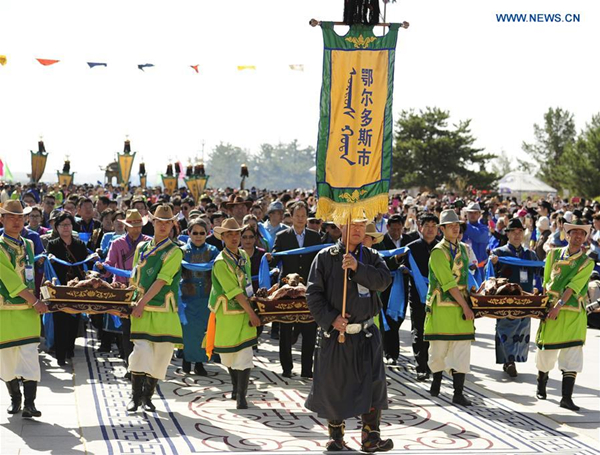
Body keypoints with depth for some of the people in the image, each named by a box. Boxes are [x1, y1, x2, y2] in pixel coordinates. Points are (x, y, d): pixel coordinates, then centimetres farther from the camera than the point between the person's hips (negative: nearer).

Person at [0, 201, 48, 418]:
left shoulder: (28, 245, 13)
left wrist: (34, 300, 11)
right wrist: (35, 302, -13)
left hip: (28, 310, 3)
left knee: (30, 355, -7)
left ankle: (29, 404, -8)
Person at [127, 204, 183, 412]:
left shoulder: (174, 251, -3)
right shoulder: (141, 247, 10)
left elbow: (161, 281, -11)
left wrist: (143, 301, -17)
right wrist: (136, 301, 3)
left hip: (165, 311, -1)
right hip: (143, 309, 1)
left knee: (161, 355, 3)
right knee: (142, 350, -10)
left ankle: (147, 396, 17)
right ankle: (135, 396, 1)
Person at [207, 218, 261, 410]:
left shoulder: (244, 255, 4)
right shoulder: (221, 262, -17)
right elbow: (235, 292, -19)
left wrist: (251, 311, 11)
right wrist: (252, 314, -17)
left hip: (245, 311, 4)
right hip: (227, 314, -4)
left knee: (244, 354, -4)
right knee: (229, 355, 10)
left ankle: (241, 396, -1)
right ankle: (236, 387, 33)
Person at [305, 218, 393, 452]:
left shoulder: (371, 257, 7)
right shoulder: (325, 257, 0)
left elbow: (383, 280, -12)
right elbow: (313, 294, -3)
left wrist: (357, 267, -24)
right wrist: (331, 319, -14)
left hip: (366, 334, 1)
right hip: (333, 334, -1)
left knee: (374, 382, -7)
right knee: (333, 385, 6)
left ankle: (371, 437, 1)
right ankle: (336, 437, 22)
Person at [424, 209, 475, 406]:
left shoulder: (463, 249, 11)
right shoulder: (438, 252, -11)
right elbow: (449, 284, -16)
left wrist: (468, 297, 8)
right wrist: (465, 307, -16)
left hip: (461, 306, 5)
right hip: (441, 307, -5)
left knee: (462, 349, -2)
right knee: (439, 347, 6)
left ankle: (458, 393, -1)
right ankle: (436, 382, 29)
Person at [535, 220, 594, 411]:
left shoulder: (587, 262, 2)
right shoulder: (554, 255, 8)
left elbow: (573, 286, -9)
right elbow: (546, 282, 8)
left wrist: (559, 305, -19)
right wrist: (547, 303, -3)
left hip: (574, 313, -1)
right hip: (551, 309, 1)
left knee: (573, 355, -7)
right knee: (546, 351, 9)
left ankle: (567, 397, -5)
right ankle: (541, 386, 32)